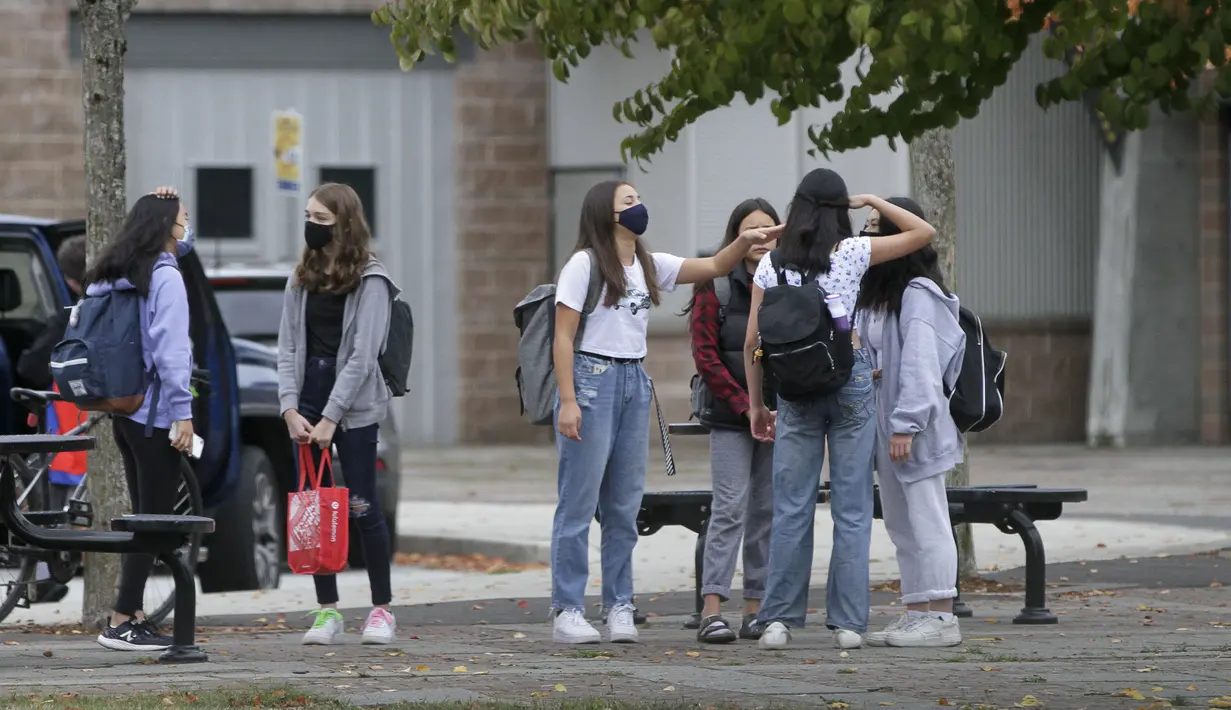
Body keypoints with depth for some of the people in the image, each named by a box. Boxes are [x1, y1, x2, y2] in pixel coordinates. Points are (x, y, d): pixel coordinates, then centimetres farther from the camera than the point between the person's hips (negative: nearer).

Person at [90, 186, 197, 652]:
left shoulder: (111, 277, 12)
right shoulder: (165, 277, -12)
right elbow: (170, 351, -16)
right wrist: (183, 414, -17)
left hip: (123, 411, 8)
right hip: (156, 412, -8)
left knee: (145, 516, 13)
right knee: (155, 518, -5)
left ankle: (134, 616, 13)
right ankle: (121, 622, -9)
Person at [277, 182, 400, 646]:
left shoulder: (370, 281, -6)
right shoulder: (302, 280, 12)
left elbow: (362, 355, -12)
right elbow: (288, 348, 9)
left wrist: (330, 418, -16)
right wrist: (291, 410, -4)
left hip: (354, 408, -5)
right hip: (307, 404, 5)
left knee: (361, 506, -3)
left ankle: (382, 610, 6)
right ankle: (328, 612, 7)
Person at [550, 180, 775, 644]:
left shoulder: (649, 266, 14)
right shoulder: (584, 265, -6)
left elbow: (714, 266, 14)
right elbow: (563, 337, -9)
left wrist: (744, 242, -7)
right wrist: (568, 400, -17)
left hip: (634, 384, 7)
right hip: (591, 378, -7)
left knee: (624, 505, 7)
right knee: (579, 503, -5)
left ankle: (619, 607, 12)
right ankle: (566, 612, -3)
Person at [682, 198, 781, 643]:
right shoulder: (715, 284, -1)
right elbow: (705, 354, -5)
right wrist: (746, 407, -10)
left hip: (779, 415, 3)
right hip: (731, 415, -3)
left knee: (768, 511, 4)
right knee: (730, 508, -10)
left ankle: (756, 610, 8)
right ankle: (711, 610, -12)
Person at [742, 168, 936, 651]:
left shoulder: (771, 265, 2)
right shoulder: (852, 253, -3)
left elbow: (753, 342, 3)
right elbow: (924, 233, 6)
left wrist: (756, 404, 13)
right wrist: (874, 202, 11)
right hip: (850, 378, -1)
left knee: (791, 507, 4)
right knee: (851, 507, 2)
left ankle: (779, 619, 1)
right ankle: (848, 622, 0)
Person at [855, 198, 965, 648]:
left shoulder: (918, 294, -13)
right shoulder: (875, 296, 17)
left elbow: (919, 364, -18)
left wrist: (906, 424, -21)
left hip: (915, 429, -10)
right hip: (884, 428, 10)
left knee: (927, 523, -7)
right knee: (902, 526, 12)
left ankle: (940, 618, -5)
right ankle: (917, 613, 17)